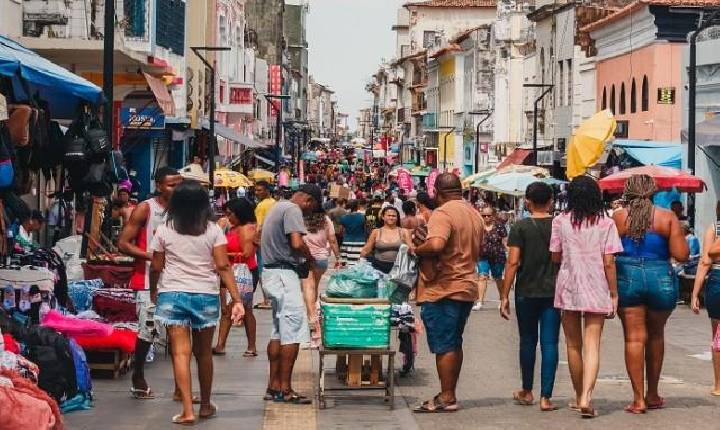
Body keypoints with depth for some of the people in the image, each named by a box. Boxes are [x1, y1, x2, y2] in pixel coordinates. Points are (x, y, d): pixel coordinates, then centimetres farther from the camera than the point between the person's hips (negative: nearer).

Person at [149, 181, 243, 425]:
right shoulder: (213, 231, -1)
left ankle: (187, 410, -14)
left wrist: (153, 291, 23)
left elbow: (156, 267, 4)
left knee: (181, 352, -5)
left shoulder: (164, 231, 0)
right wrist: (237, 299, -7)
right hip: (206, 296, 1)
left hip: (172, 295, -1)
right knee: (204, 352, 15)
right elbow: (223, 267, -7)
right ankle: (205, 406, 28)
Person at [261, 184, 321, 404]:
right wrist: (309, 258, -5)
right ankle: (285, 389, -9)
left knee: (278, 331, 14)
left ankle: (274, 386, 16)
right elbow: (297, 243, -26)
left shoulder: (278, 207, 19)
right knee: (292, 332, -8)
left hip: (271, 271, 10)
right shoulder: (292, 209, -12)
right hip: (284, 273, -10)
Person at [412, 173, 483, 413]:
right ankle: (450, 394, 21)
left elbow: (436, 244, -33)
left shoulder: (443, 213, -16)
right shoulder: (474, 214, 14)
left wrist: (418, 249, -14)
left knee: (444, 346, -3)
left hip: (443, 289, -9)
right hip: (467, 287, 9)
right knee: (454, 344, 15)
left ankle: (446, 398, 0)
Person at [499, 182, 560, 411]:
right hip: (553, 292, 1)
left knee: (528, 341, 14)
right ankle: (545, 397, -4)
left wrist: (504, 296, -5)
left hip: (526, 292, -1)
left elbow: (513, 262, -10)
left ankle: (527, 392, 25)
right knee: (549, 343, 1)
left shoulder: (520, 227, -5)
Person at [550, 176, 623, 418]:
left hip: (568, 288, 1)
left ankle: (579, 397, 24)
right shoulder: (606, 224, -4)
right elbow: (608, 263, -7)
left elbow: (555, 257, 2)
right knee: (592, 346, -2)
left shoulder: (561, 221, -2)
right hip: (597, 290, -1)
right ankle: (586, 398, -19)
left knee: (574, 346, 14)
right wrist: (613, 294, 0)